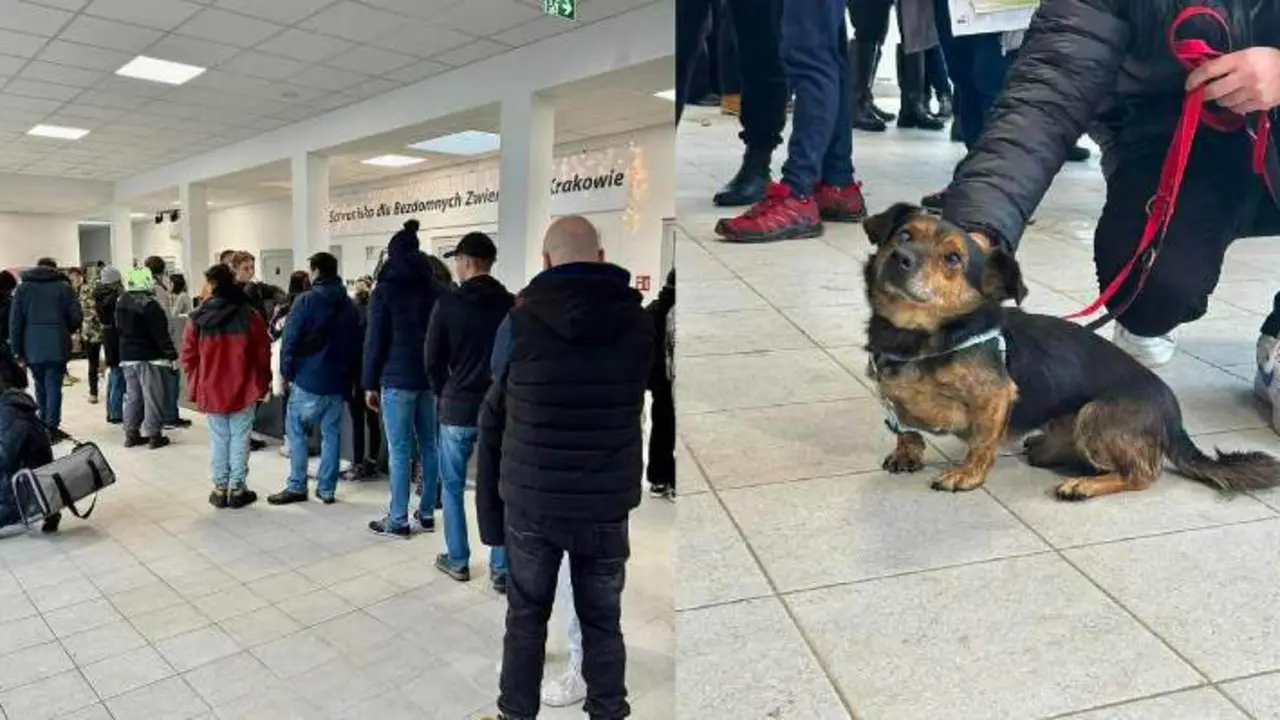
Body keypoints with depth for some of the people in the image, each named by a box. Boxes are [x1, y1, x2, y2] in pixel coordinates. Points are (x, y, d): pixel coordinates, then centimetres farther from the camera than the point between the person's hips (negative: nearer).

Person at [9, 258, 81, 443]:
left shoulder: (23, 287, 8)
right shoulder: (64, 287, 1)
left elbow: (15, 321, 4)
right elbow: (76, 317, -3)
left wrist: (17, 349, 8)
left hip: (32, 348, 2)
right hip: (57, 346, -2)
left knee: (40, 386, 15)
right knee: (53, 387, 0)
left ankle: (43, 424, 21)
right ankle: (51, 428, -3)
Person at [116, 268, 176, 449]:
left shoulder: (121, 301, 8)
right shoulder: (149, 304, -19)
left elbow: (120, 327, 18)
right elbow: (161, 333, -19)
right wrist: (171, 353, -14)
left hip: (127, 356, 8)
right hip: (149, 357, -8)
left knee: (132, 395, 15)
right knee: (152, 396, -2)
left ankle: (131, 433, 19)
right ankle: (154, 434, 1)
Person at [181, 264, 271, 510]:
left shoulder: (197, 319, -5)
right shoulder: (249, 316, -10)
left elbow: (188, 356, 0)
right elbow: (263, 353, -4)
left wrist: (196, 386, 13)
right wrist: (262, 383, 9)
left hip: (210, 390, 2)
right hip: (243, 390, -1)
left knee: (218, 439, 12)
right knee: (239, 439, 6)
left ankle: (220, 489, 17)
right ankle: (237, 490, 11)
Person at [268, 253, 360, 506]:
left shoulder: (306, 300, -8)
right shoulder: (350, 306, 8)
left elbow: (289, 340, -11)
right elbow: (355, 344, 8)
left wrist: (287, 371, 0)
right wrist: (348, 378, 11)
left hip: (307, 379, -4)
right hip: (338, 381, 5)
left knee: (296, 432, 9)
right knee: (331, 434, 9)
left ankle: (296, 487, 9)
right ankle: (327, 489, 11)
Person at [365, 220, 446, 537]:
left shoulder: (385, 290, -3)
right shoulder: (437, 288, 9)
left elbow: (375, 340, -6)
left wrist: (370, 383, 0)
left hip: (397, 378, -5)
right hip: (432, 376, 5)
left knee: (399, 451, -1)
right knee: (429, 446, 9)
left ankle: (398, 520, 4)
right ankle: (427, 513, 16)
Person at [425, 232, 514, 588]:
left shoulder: (448, 304, -7)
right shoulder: (511, 305, -2)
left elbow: (433, 361, -2)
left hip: (458, 408, -2)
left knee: (453, 487, 14)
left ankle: (457, 561, 21)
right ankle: (501, 569, 9)